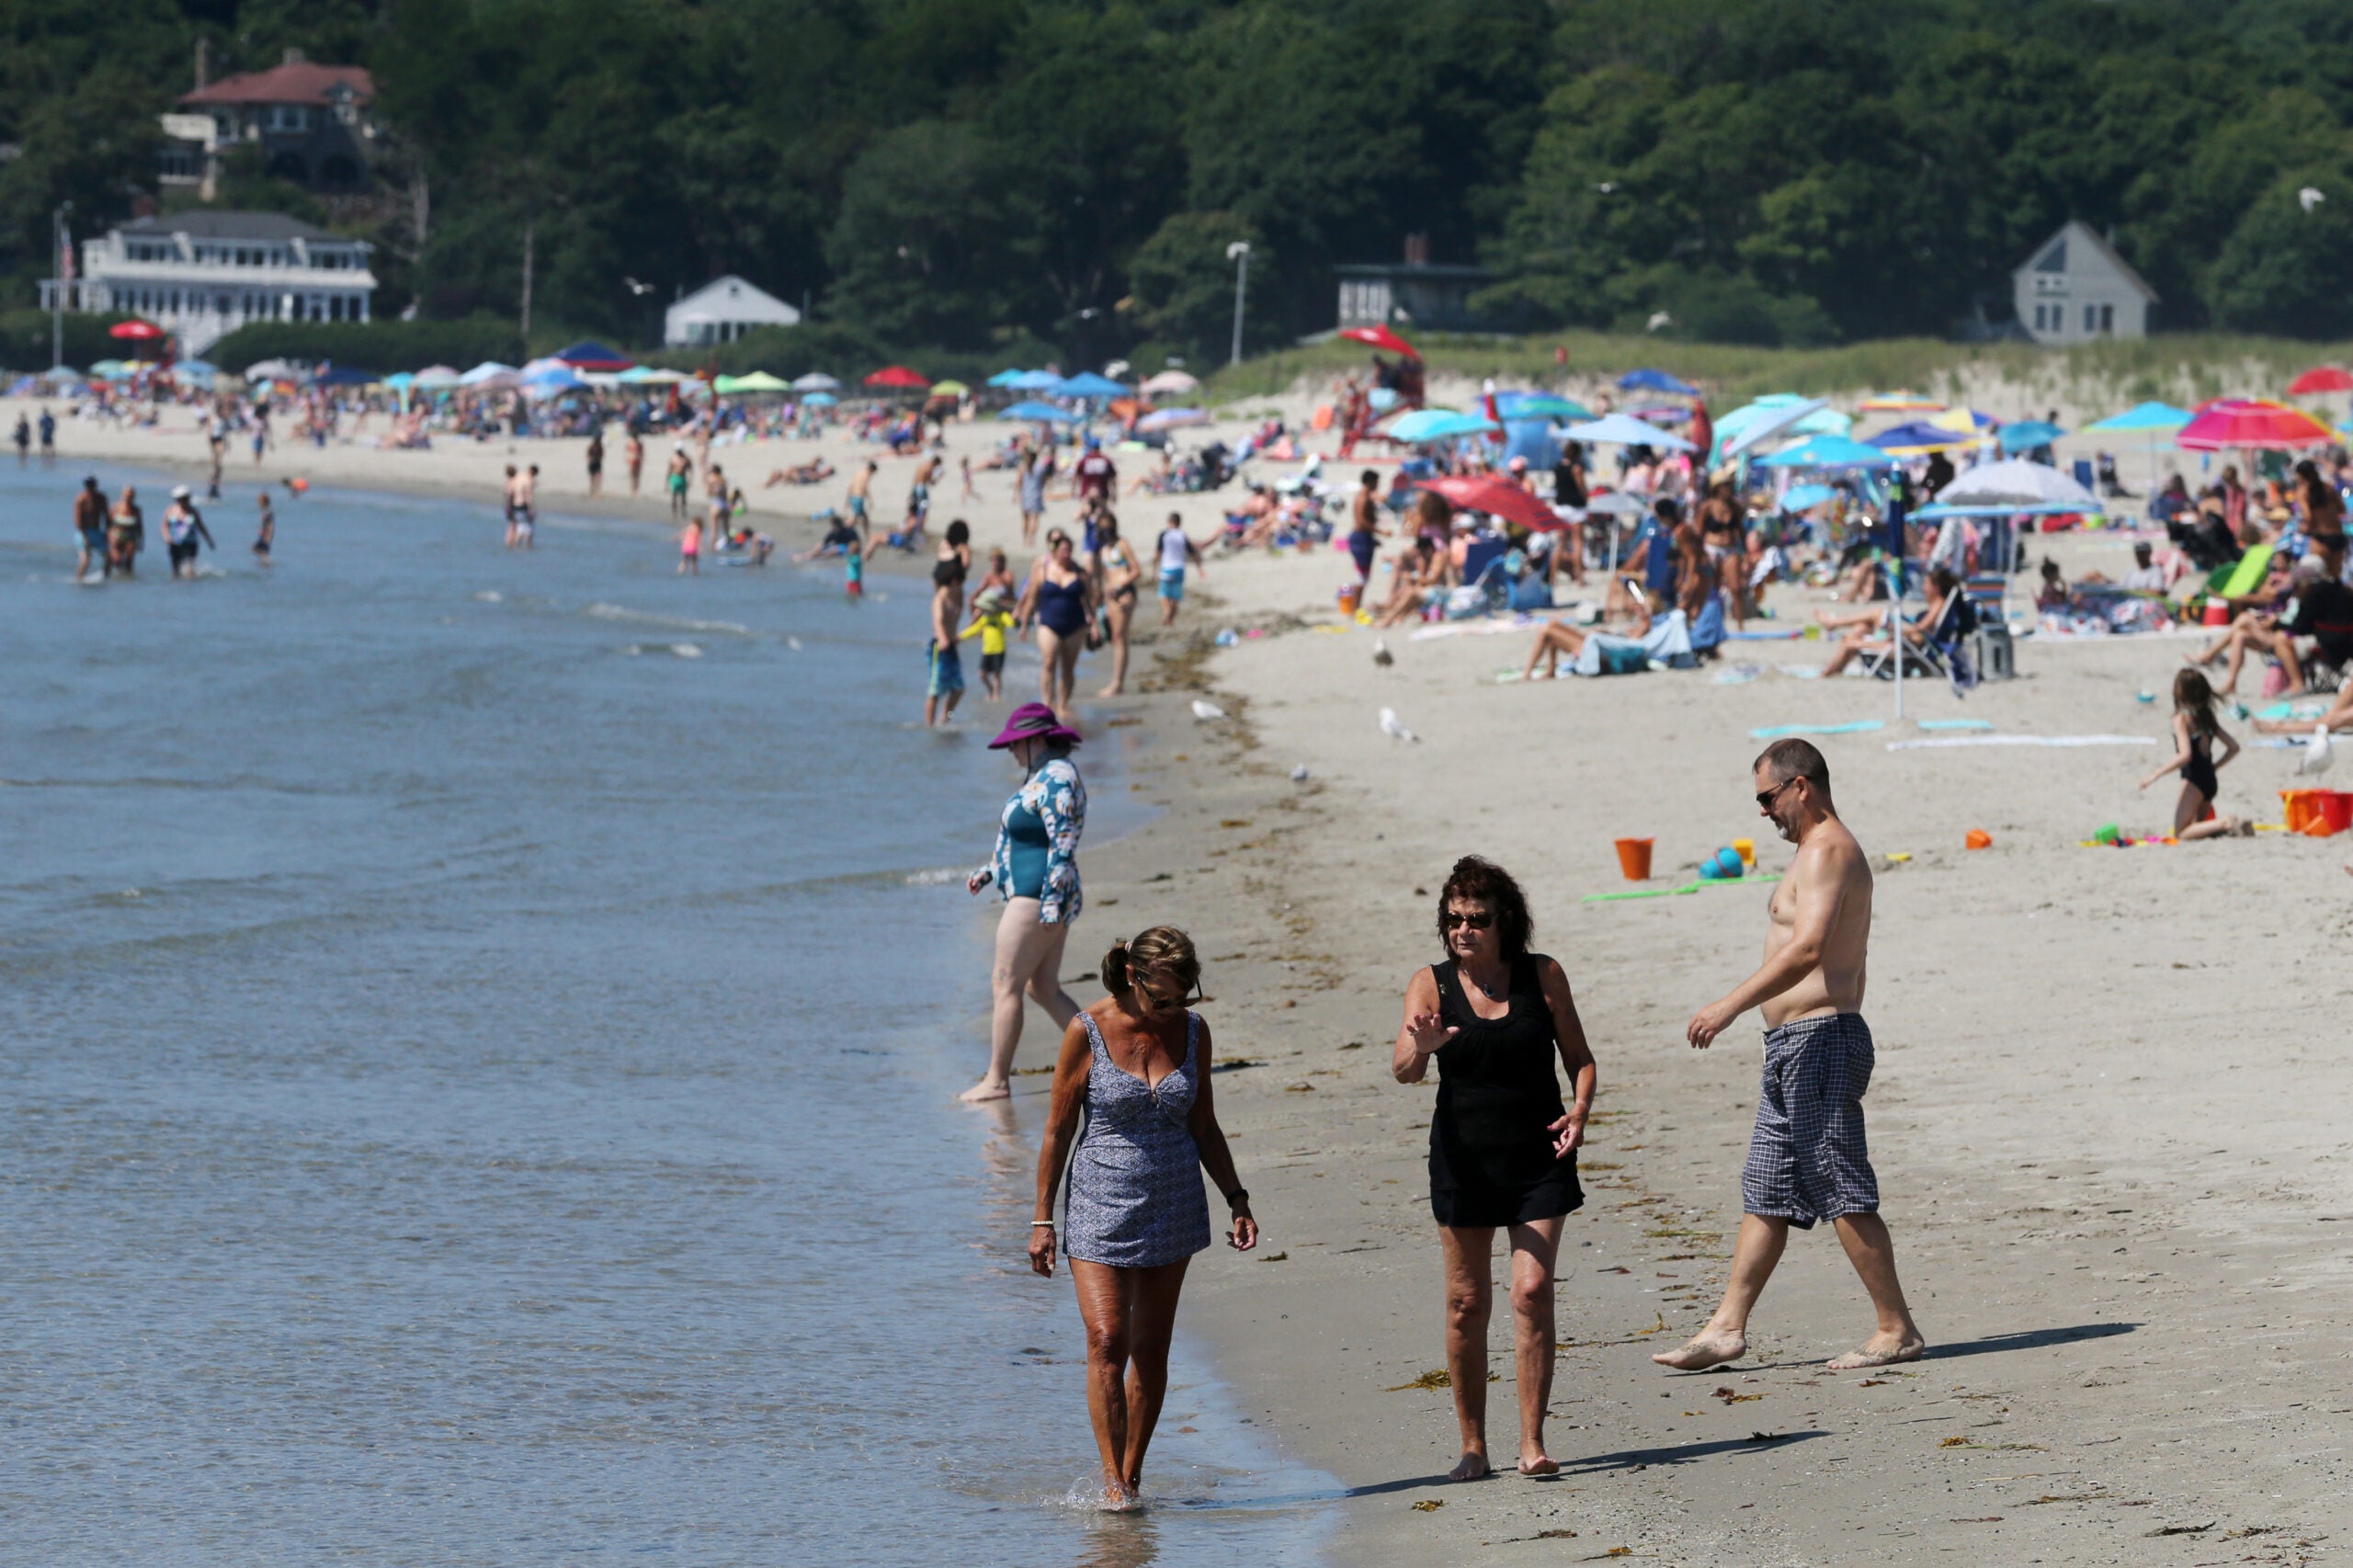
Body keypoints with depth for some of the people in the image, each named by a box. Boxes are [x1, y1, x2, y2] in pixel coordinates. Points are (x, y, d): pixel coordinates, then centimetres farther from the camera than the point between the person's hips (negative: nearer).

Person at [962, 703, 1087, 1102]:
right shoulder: (1045, 777, 17)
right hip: (1045, 902, 11)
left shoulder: (1054, 780, -15)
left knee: (1006, 986, -6)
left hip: (1035, 900, -11)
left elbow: (1062, 846, -21)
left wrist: (1051, 904, -25)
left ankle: (997, 1080, -2)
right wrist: (989, 872, 19)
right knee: (1044, 990, 11)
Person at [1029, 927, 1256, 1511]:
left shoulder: (1192, 1031, 2)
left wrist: (1237, 1200, 4)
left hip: (1172, 1209, 4)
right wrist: (1042, 1219, -4)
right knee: (1107, 1344, -14)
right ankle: (1113, 1481, -11)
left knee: (1152, 1350, 6)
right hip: (1101, 1208, -4)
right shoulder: (1088, 1032, -9)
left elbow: (1204, 1127, 12)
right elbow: (1058, 1130, -4)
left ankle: (1133, 1475, 17)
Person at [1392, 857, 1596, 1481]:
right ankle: (1473, 1447, 13)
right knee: (1466, 1302, 3)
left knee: (1532, 1290, -12)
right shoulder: (1431, 984, 0)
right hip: (1464, 1161, 1)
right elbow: (1403, 1071, -12)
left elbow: (1579, 1056, 8)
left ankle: (1532, 1442, -8)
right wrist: (1421, 1045, -35)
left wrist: (1580, 1109, -12)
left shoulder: (1542, 975, 1)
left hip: (1538, 1159, -1)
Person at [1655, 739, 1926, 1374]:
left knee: (1843, 1193, -7)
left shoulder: (1827, 852, -14)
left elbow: (1807, 949, -27)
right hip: (1793, 1047, 11)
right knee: (1764, 1194, 10)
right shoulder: (1825, 852, 20)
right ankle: (1727, 1328, 12)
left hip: (1818, 1038, -11)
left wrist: (1731, 1005, -31)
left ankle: (1898, 1329, -3)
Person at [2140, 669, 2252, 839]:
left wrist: (2155, 775, -17)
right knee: (2198, 828, 20)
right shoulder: (2207, 716, 12)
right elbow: (2234, 747, 12)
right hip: (2210, 780, 8)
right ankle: (2236, 826, -3)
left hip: (2193, 780, -8)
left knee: (2181, 834, -2)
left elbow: (2185, 756, -22)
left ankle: (2224, 824, -22)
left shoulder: (2182, 719, -11)